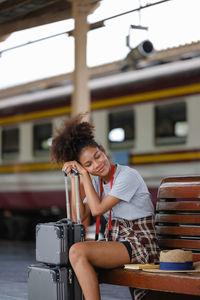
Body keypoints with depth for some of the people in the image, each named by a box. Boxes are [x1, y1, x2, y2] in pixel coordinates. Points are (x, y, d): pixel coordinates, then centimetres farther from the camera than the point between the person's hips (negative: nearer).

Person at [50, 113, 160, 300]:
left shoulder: (127, 176, -12)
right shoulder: (97, 181, 10)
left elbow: (97, 209, -16)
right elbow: (79, 216, 2)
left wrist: (84, 175, -9)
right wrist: (73, 178, 0)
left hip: (140, 246, -8)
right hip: (116, 244, 8)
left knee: (78, 251, -25)